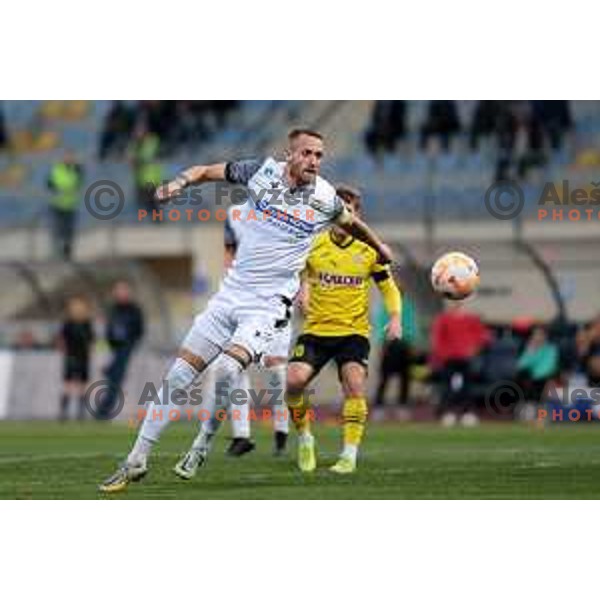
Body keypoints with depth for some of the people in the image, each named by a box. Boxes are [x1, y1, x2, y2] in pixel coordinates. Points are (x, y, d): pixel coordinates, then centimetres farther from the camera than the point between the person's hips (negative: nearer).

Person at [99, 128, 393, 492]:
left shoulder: (326, 199, -3)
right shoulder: (263, 172, -2)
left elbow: (352, 223, 20)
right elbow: (210, 171, 9)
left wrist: (380, 248, 35)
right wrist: (181, 182, -11)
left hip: (268, 305, -3)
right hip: (231, 294, 3)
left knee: (226, 370, -26)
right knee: (179, 375, 0)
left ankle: (202, 448, -2)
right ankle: (137, 461, 8)